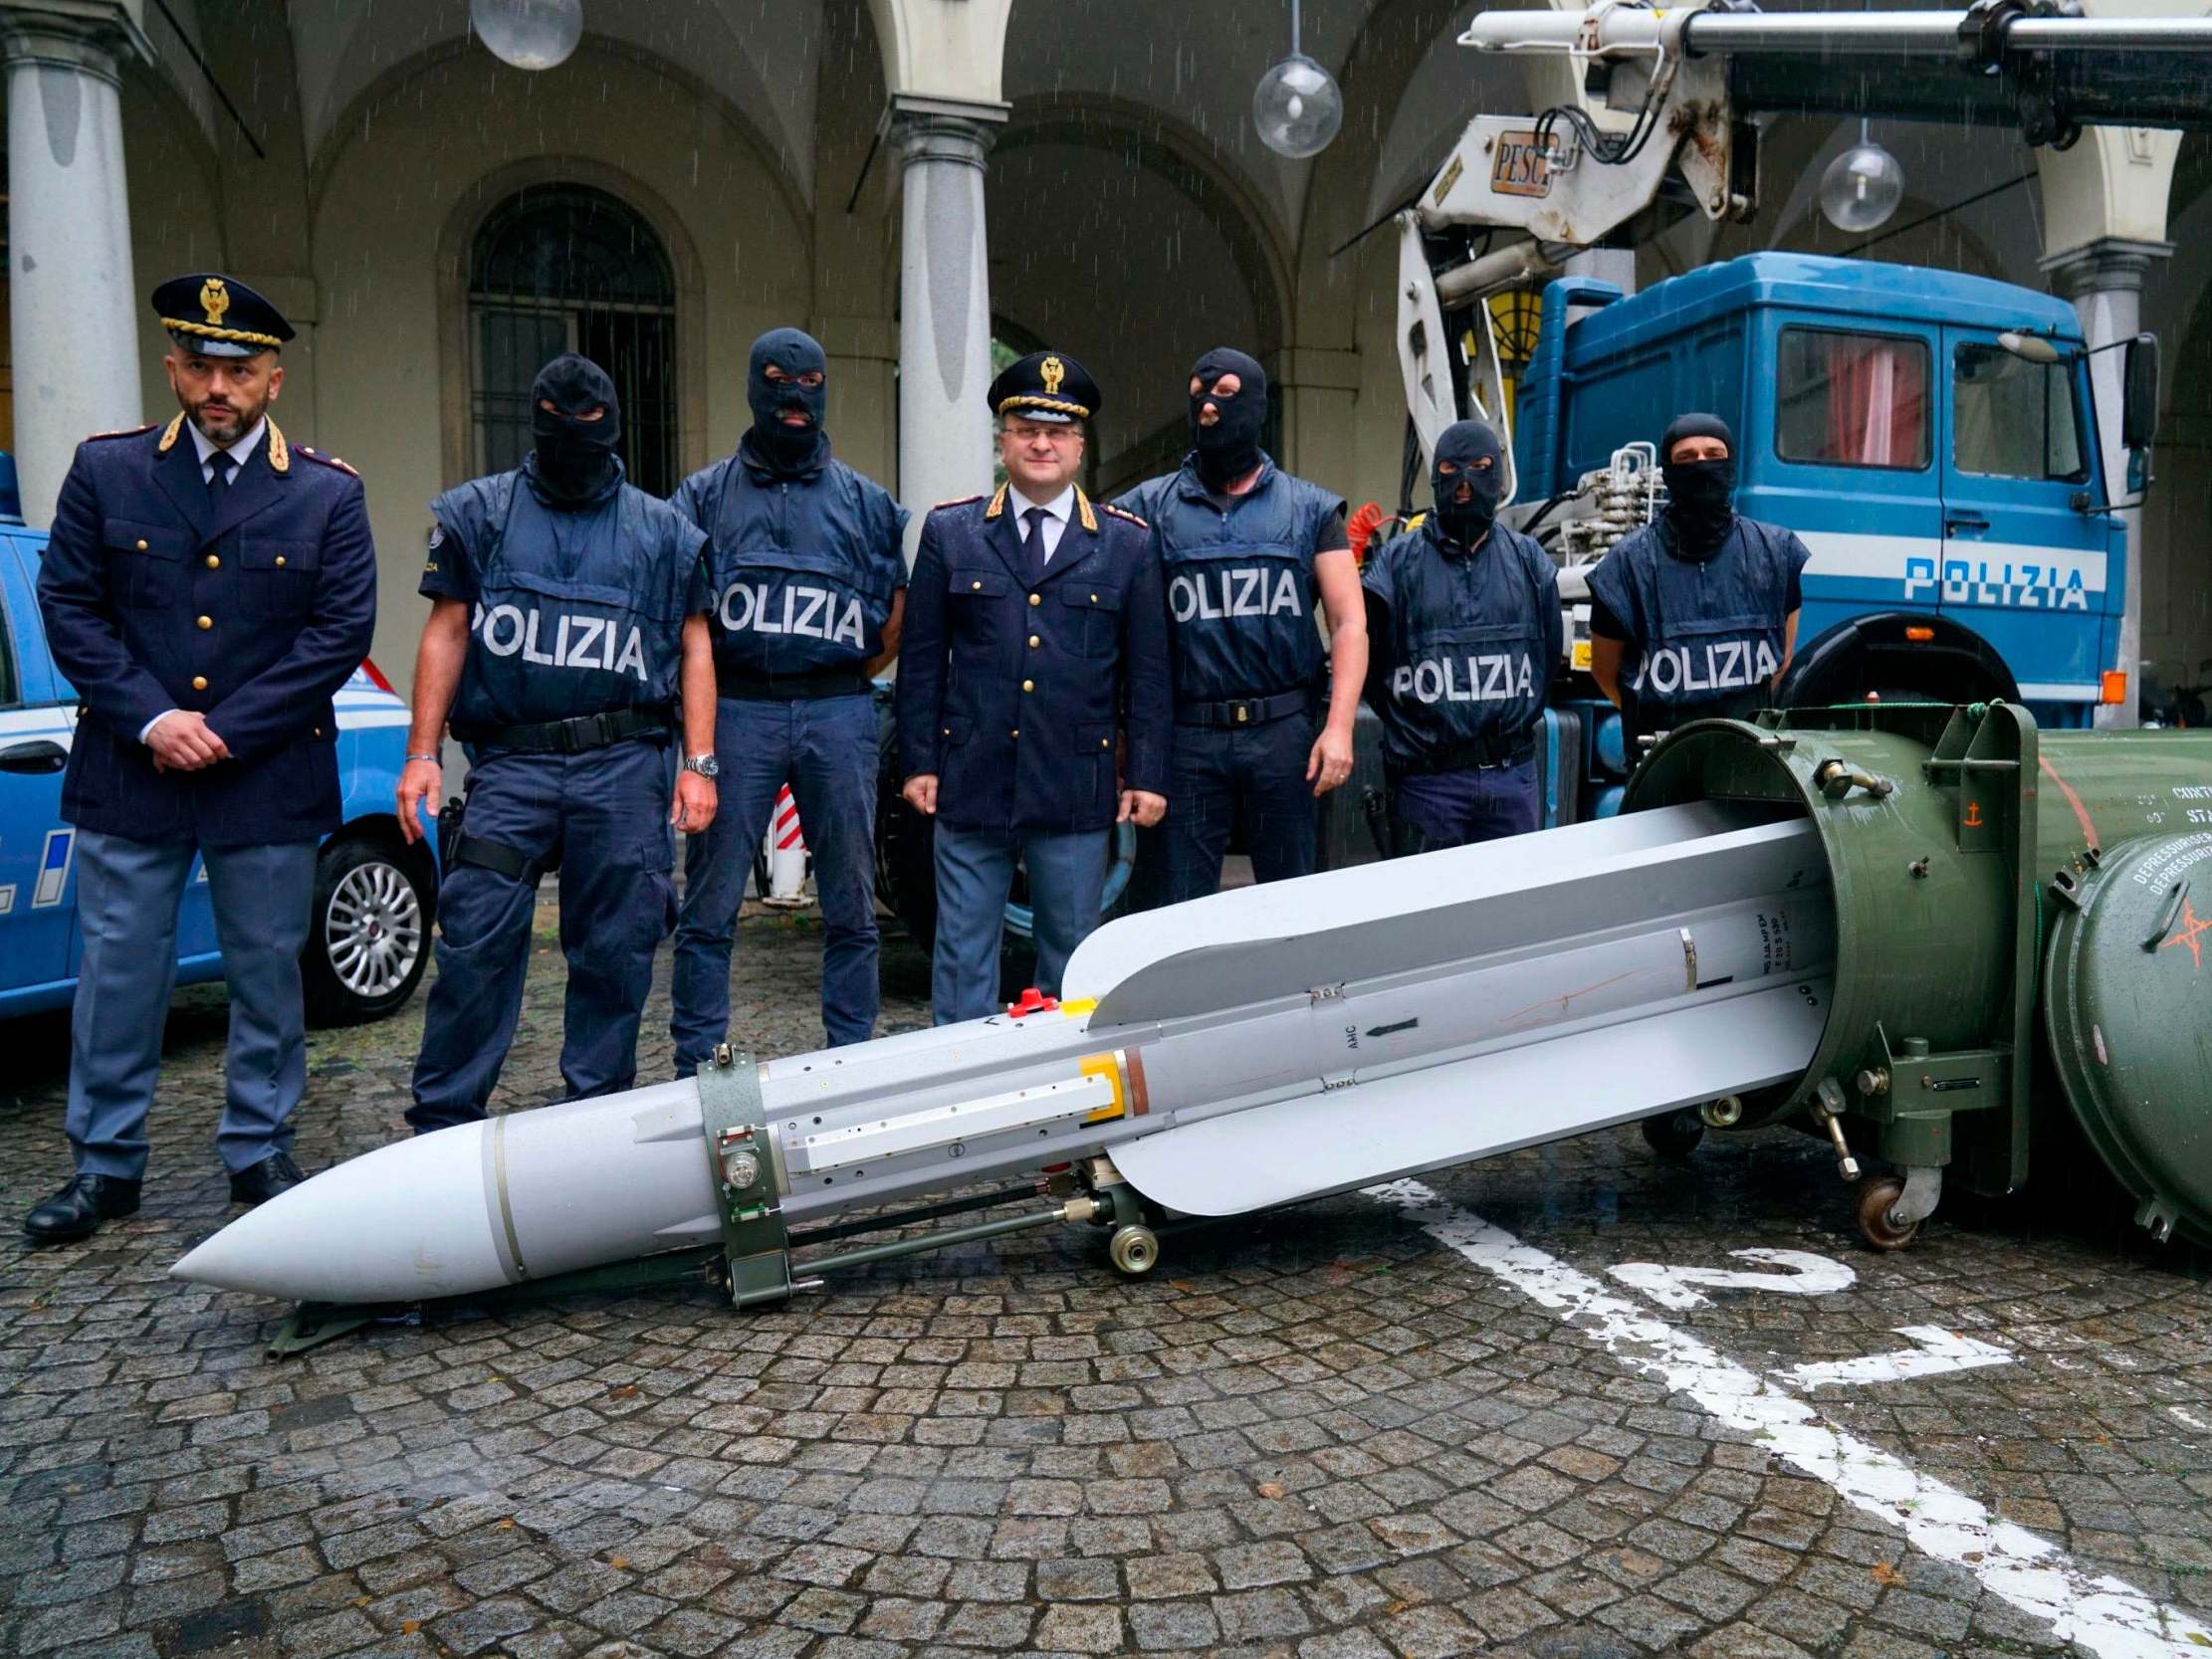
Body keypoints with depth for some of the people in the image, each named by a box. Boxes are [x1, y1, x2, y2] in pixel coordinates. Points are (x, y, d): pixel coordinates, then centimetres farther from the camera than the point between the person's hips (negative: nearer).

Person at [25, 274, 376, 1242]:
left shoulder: (328, 493, 1)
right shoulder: (105, 472, 6)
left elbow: (341, 632, -4)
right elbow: (68, 607, 3)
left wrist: (224, 733, -10)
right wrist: (151, 719, -11)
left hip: (270, 785, -1)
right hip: (128, 779, 1)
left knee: (268, 974, 8)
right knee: (117, 975, 8)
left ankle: (259, 1153, 24)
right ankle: (105, 1165, 22)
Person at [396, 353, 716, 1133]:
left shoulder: (663, 531, 14)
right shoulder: (478, 513, 12)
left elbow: (694, 648, 11)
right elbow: (445, 634, 8)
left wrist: (698, 763, 1)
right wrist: (422, 753, 0)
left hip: (625, 767, 1)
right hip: (509, 762, 0)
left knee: (616, 952, 5)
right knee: (475, 945, -4)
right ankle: (443, 1121, 9)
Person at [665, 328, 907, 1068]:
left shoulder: (865, 500, 13)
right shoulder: (705, 494, 10)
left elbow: (901, 616, 15)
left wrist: (848, 679, 9)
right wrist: (703, 690, 1)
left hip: (839, 715, 1)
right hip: (736, 712, -1)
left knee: (851, 906, 6)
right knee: (710, 905, -1)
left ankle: (852, 1057, 17)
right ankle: (698, 1066, 9)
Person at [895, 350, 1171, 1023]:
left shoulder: (1127, 543, 6)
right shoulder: (949, 531, 7)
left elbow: (1148, 670, 6)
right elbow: (921, 658, 7)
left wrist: (1147, 776, 2)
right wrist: (918, 762, 1)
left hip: (1077, 790, 0)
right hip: (970, 784, 0)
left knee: (1072, 955, 9)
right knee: (963, 955, 7)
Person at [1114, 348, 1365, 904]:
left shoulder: (1310, 508, 8)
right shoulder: (1151, 505, 10)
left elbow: (1349, 622, 3)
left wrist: (1339, 728, -5)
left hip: (1284, 731, 0)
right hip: (1188, 734, 0)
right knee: (1175, 908, 4)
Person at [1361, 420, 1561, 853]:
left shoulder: (1529, 559, 9)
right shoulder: (1396, 561, -1)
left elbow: (1549, 652, 15)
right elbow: (1365, 655, 2)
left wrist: (1521, 718, 12)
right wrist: (1408, 726, 4)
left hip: (1513, 773, 3)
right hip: (1428, 778, -3)